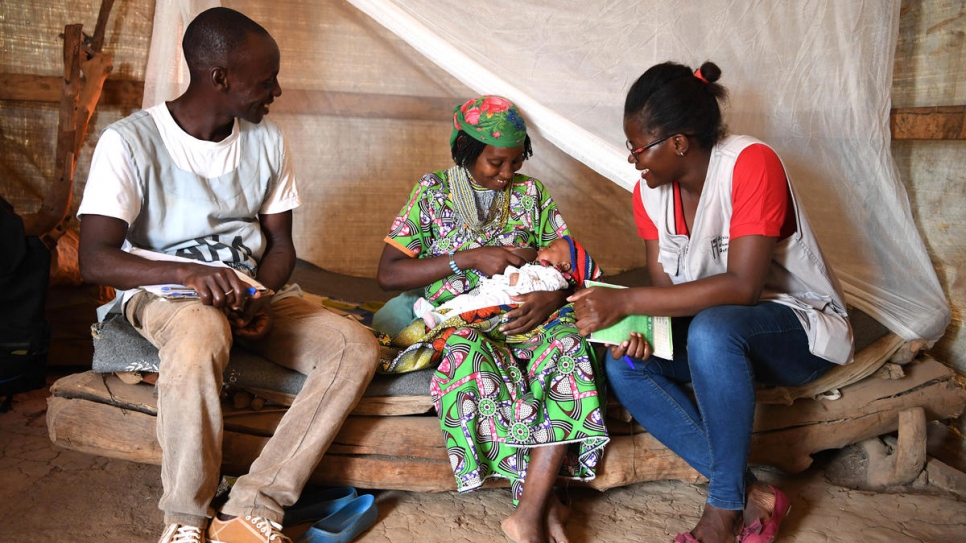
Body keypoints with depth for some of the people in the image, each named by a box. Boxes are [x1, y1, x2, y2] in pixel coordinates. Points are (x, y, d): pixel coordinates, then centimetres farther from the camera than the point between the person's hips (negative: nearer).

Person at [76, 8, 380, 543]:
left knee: (358, 347, -19)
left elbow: (280, 244, 7)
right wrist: (190, 273, -34)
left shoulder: (266, 139, 3)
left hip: (253, 290, 5)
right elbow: (94, 259, -17)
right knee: (201, 334, -41)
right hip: (161, 291, -5)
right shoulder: (131, 141, -12)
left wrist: (259, 298, -15)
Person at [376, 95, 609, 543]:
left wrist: (552, 296, -13)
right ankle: (544, 501, -25)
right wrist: (469, 259, -11)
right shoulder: (433, 192, 6)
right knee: (469, 354, -39)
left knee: (569, 339, -33)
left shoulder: (530, 193, 15)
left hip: (524, 320, 2)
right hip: (460, 324, -2)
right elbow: (388, 275, -1)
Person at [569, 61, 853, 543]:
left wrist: (625, 301, -36)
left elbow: (742, 286, -32)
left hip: (803, 327, -6)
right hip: (714, 332, 7)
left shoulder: (751, 164, -24)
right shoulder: (649, 191, -3)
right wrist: (638, 327, -26)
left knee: (711, 327, -38)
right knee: (623, 365, -18)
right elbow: (665, 286, -4)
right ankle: (753, 497, -16)